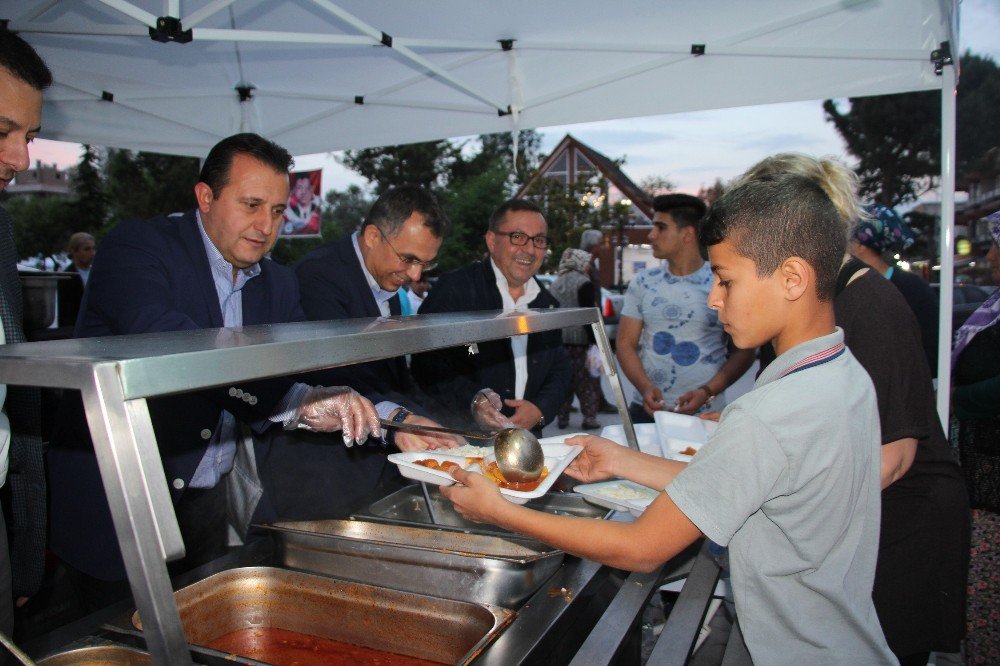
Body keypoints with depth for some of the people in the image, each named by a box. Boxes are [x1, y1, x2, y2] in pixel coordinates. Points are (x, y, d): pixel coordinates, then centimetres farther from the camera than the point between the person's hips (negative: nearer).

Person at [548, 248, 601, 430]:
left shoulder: (556, 283, 12)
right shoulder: (584, 283, -8)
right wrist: (595, 341, -13)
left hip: (558, 338, 6)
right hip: (578, 339, -6)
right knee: (585, 381, 2)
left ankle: (562, 417, 14)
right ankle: (589, 417, 4)